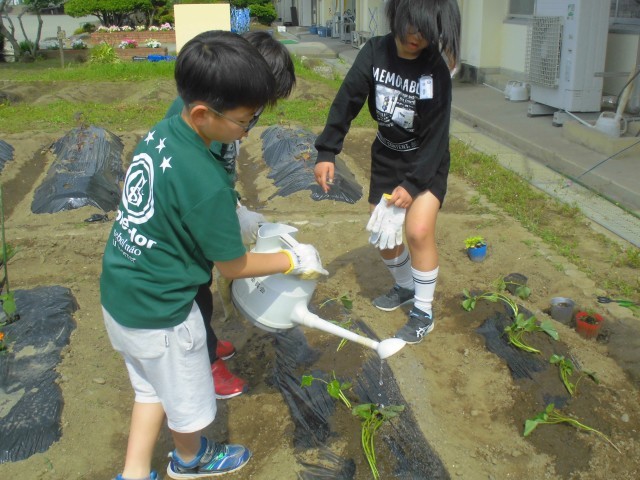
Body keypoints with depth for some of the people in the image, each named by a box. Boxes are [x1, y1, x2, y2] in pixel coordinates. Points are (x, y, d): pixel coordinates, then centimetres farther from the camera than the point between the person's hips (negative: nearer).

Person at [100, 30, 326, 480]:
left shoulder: (160, 132, -7)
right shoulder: (207, 183, -30)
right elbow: (234, 266, -16)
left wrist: (230, 216, 11)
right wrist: (294, 259, -3)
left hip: (118, 295, 8)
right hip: (160, 313, -7)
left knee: (153, 388, 27)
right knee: (189, 402, 21)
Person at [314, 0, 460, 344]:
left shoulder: (436, 69, -20)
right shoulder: (375, 52, -13)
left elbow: (436, 134, -19)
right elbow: (347, 101, -11)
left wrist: (413, 184, -23)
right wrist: (326, 152, -18)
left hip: (427, 160, -4)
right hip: (386, 156, 4)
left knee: (418, 230, -19)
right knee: (382, 234, 9)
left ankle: (424, 313, 1)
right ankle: (404, 287, 37)